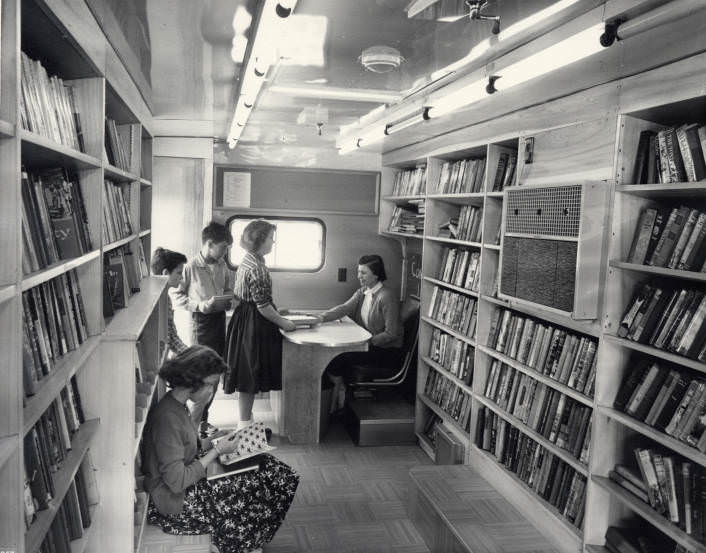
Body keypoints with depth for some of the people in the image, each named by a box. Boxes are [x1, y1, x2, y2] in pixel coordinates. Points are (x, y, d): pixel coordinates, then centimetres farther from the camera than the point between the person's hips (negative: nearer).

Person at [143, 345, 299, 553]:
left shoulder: (177, 405, 1)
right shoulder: (166, 417, -29)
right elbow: (177, 481, -28)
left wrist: (212, 441, 1)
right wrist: (216, 450, -20)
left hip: (189, 480, 9)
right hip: (174, 503, -9)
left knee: (264, 464, 4)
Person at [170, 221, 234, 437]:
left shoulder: (222, 266, 5)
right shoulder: (191, 267, -13)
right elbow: (175, 295, -9)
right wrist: (199, 305, -19)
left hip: (220, 320, 7)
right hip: (202, 322, -7)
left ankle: (202, 419, 25)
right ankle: (192, 423, 5)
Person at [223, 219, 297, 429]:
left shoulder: (247, 261, 10)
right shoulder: (257, 267, -22)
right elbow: (262, 305, -22)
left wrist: (277, 315, 21)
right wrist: (283, 323, -10)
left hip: (245, 321, 10)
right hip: (253, 325, -10)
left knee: (247, 376, 17)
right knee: (250, 375, 1)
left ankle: (245, 421, 29)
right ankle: (245, 424, 12)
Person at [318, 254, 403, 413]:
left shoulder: (387, 297, -18)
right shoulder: (362, 292, 8)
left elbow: (391, 334, -19)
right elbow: (344, 308, -4)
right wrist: (321, 317, -19)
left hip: (388, 351, -8)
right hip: (368, 345, 8)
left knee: (340, 358, -18)